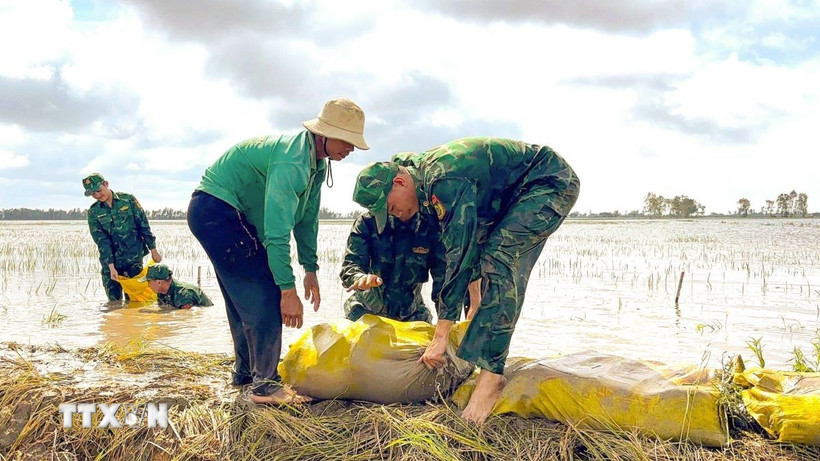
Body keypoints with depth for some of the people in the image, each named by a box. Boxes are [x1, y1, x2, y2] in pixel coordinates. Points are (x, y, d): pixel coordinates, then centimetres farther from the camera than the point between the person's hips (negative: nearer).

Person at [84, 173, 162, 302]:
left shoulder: (128, 200, -2)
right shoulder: (93, 212, 1)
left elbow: (143, 226, 2)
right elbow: (102, 241, -5)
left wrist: (153, 251, 3)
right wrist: (111, 267, -14)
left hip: (134, 259, -1)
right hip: (111, 261, 2)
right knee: (114, 299, 4)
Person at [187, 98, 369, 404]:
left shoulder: (317, 163, 5)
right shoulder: (293, 160, -27)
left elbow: (306, 218, 13)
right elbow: (277, 230, -32)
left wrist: (310, 269, 10)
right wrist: (288, 289, -30)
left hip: (230, 215, 11)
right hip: (216, 209, -11)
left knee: (243, 298, 18)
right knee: (263, 296, -13)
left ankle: (245, 372, 32)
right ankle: (266, 385, -5)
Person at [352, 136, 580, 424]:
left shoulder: (445, 182, -30)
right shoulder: (428, 179, 0)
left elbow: (460, 254, -33)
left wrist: (440, 337, -31)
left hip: (552, 182, -11)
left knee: (499, 259, -25)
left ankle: (491, 373, -27)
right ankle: (488, 357, 14)